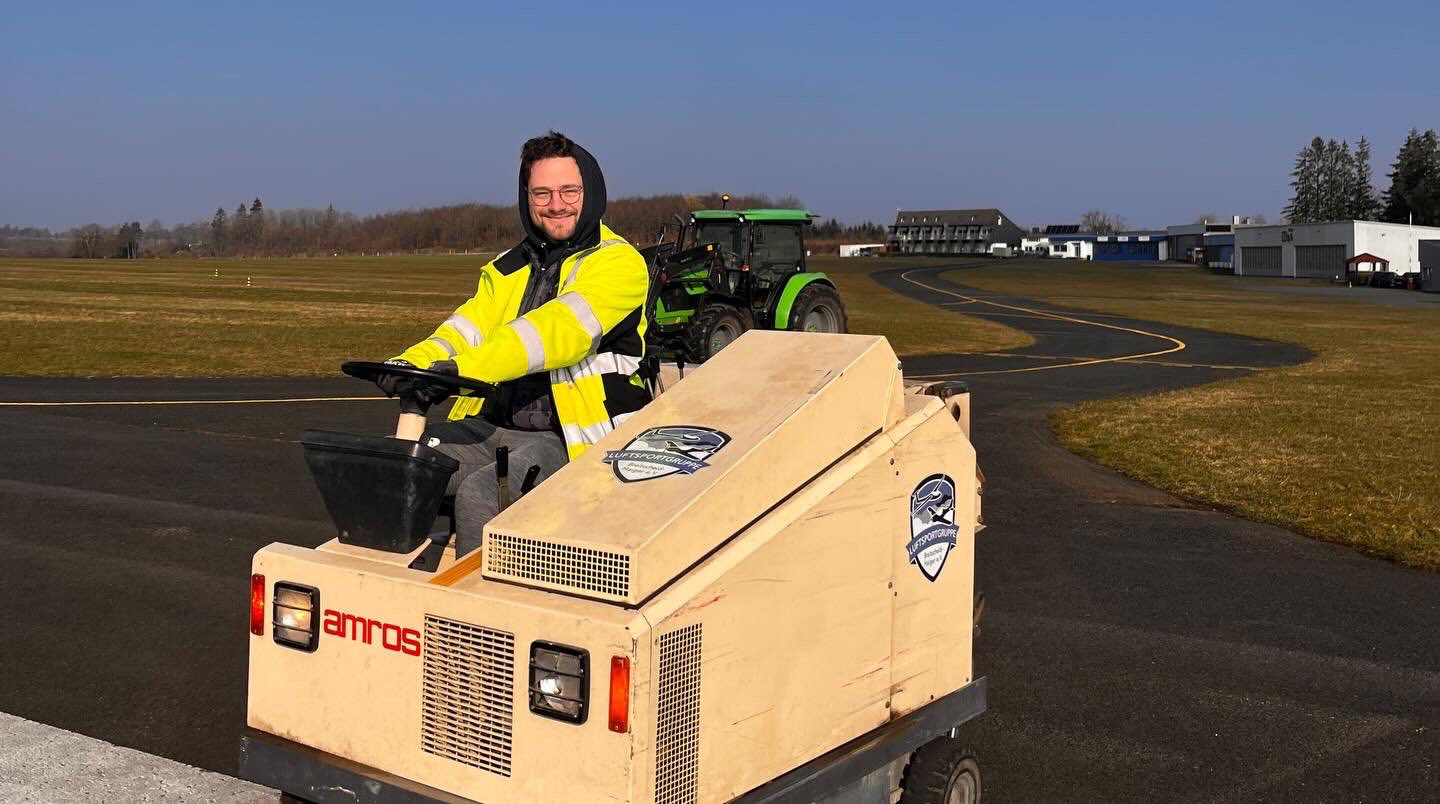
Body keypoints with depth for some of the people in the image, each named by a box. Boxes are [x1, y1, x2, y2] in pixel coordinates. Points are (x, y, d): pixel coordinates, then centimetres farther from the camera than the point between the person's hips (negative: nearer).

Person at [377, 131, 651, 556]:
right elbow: (469, 327, 4)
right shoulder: (506, 270, 19)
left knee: (479, 492, -30)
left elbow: (560, 329, -20)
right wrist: (411, 363, -19)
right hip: (491, 424, 6)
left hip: (571, 437, -6)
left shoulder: (618, 263, -4)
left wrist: (465, 367, -32)